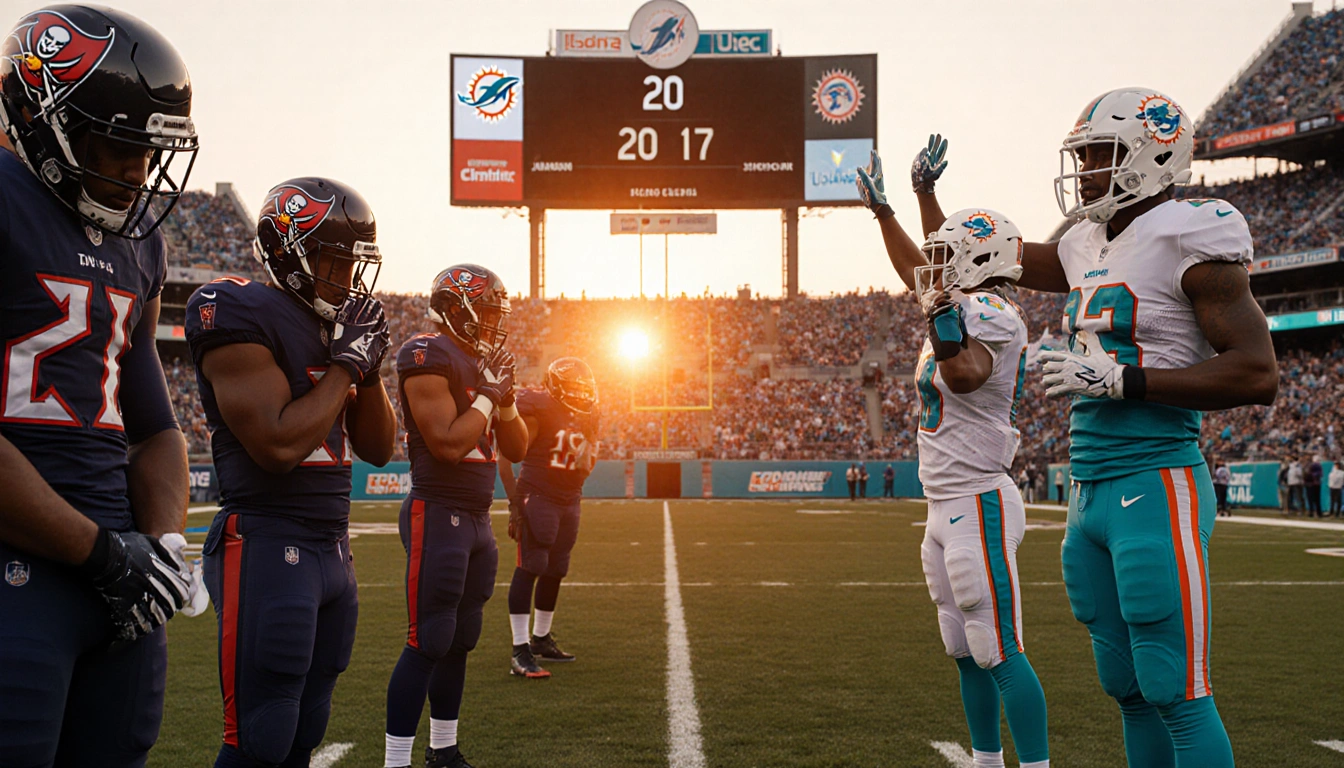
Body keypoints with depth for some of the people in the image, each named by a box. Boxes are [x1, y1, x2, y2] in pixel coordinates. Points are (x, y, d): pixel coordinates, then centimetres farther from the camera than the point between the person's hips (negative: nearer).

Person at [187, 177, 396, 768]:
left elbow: (378, 449, 17)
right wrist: (348, 362, -12)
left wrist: (370, 366, 3)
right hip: (267, 546, -9)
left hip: (332, 548, 9)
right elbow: (279, 443, -22)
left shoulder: (335, 323, 15)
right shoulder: (244, 315, -11)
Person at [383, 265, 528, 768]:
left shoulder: (482, 362, 15)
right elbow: (449, 444, -22)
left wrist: (506, 394, 1)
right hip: (438, 515, -9)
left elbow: (516, 449, 16)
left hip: (477, 518, 9)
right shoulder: (429, 357, -13)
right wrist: (489, 392, -12)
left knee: (459, 641, 14)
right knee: (428, 644, -8)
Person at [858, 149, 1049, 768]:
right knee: (966, 653, 16)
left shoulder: (991, 316, -15)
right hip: (947, 508, 10)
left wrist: (943, 309, -39)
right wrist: (881, 208, 36)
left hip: (980, 504, -10)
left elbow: (965, 375, -37)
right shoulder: (963, 308, 13)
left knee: (999, 652, -8)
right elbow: (917, 274, 32)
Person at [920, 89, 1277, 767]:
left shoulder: (1190, 239, -9)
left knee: (1176, 694, -4)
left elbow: (1257, 374, -17)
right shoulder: (1086, 249, 13)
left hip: (1156, 488, -8)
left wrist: (1120, 378, -19)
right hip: (1090, 494, 8)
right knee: (1128, 689, 15)